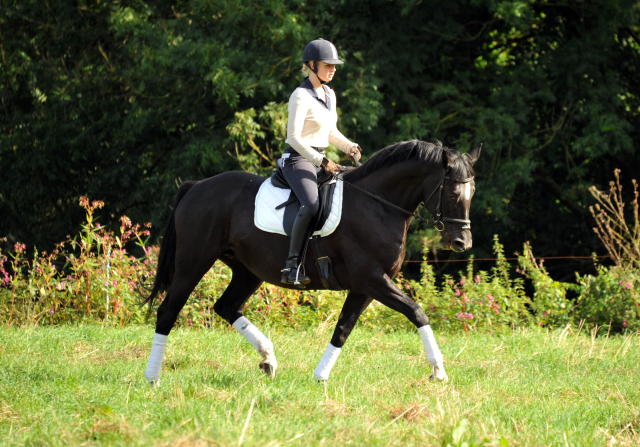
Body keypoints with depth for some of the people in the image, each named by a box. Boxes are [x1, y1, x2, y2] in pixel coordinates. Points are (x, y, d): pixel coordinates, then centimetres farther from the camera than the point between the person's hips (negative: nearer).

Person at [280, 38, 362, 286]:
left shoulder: (329, 94, 13)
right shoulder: (301, 96, -13)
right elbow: (293, 137, -17)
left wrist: (350, 147, 4)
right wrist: (322, 161, -20)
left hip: (319, 160, 9)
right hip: (297, 160, -9)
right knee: (311, 204, -33)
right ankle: (292, 264, -32)